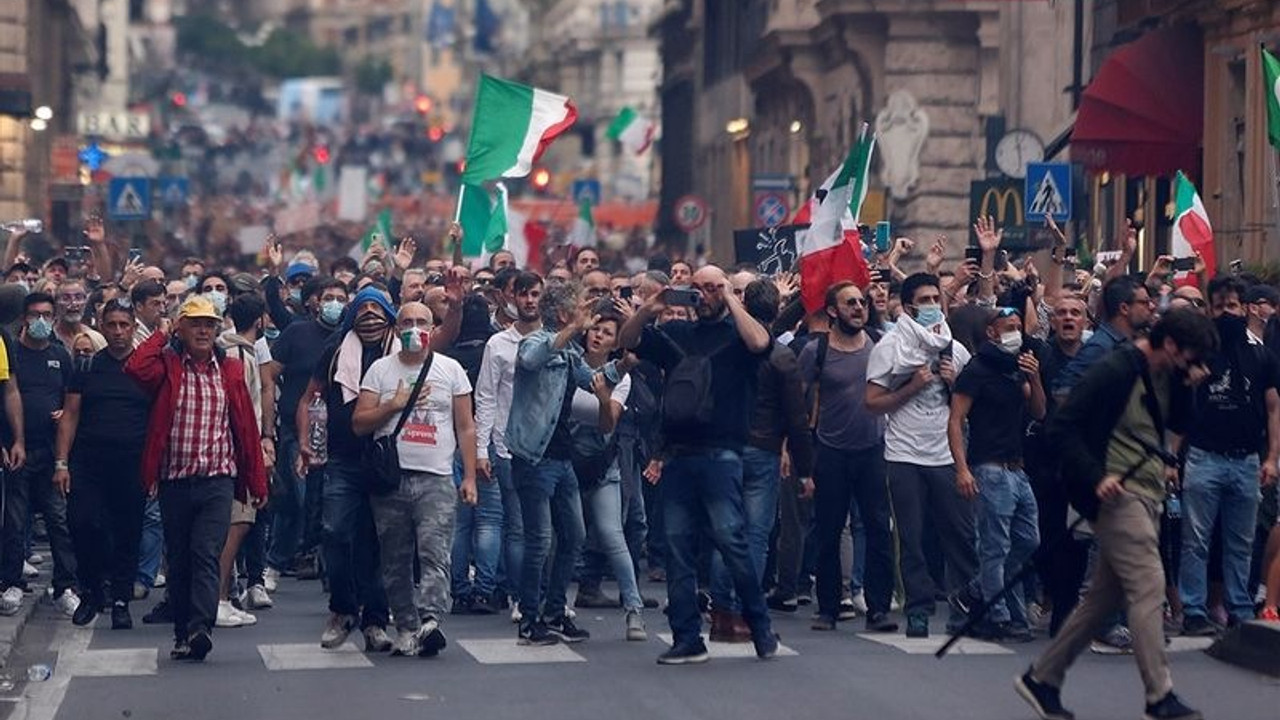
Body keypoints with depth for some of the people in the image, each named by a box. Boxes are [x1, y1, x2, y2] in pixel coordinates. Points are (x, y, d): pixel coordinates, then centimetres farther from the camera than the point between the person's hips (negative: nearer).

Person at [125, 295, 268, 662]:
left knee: (205, 553, -14)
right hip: (174, 481, 1)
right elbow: (136, 367, -19)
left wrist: (257, 481, 6)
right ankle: (182, 634, 16)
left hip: (217, 480, -1)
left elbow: (247, 427, 9)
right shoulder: (167, 365, 5)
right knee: (178, 560, 8)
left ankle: (200, 628, -25)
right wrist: (161, 336, -3)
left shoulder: (229, 370, 9)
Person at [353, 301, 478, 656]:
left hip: (437, 479, -2)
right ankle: (407, 629, 10)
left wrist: (470, 477, 3)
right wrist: (394, 405, -8)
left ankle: (430, 620, -27)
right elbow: (359, 423, 5)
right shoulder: (381, 370, 10)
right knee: (395, 561, 4)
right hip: (390, 478, 2)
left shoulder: (451, 370, 10)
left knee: (435, 552, -17)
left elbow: (465, 427, 9)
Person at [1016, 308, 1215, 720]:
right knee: (1148, 586, -13)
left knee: (1105, 597, 11)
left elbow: (1179, 425, 20)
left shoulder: (1165, 376, 11)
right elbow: (1062, 427, -16)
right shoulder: (1114, 372, -15)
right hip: (1118, 493, -9)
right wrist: (1096, 478, -22)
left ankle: (1041, 678, 19)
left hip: (1146, 496, 9)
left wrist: (1188, 388, 2)